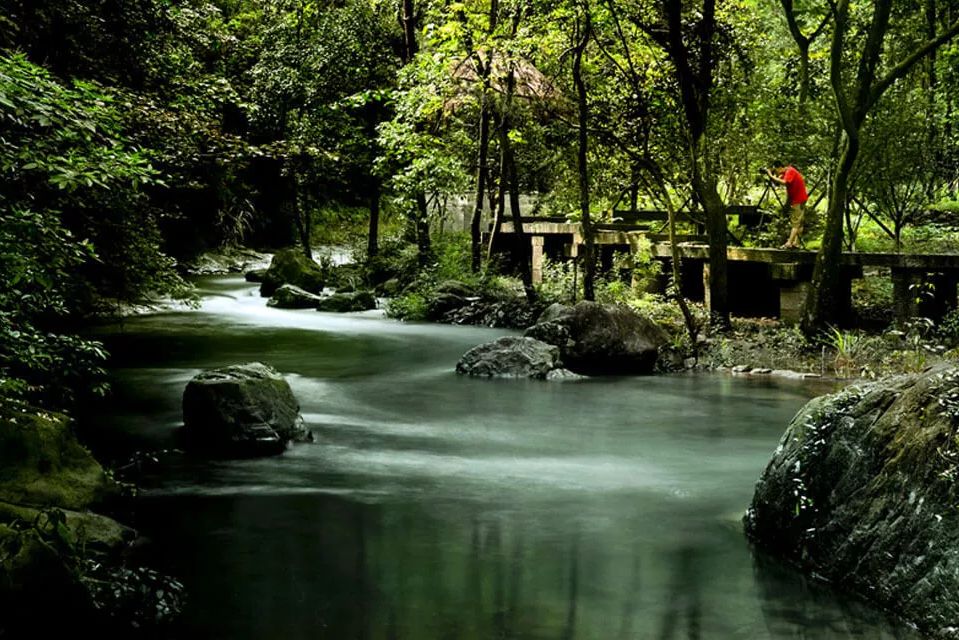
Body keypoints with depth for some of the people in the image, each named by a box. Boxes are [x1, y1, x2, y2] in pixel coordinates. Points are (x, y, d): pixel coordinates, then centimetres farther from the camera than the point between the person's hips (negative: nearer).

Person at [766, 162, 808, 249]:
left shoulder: (790, 171, -17)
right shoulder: (786, 172, 13)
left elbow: (784, 182, -32)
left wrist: (772, 176, -26)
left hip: (798, 200, -10)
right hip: (795, 200, 10)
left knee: (795, 222, -13)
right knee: (798, 223, 9)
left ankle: (789, 243, -18)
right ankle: (796, 243, 11)